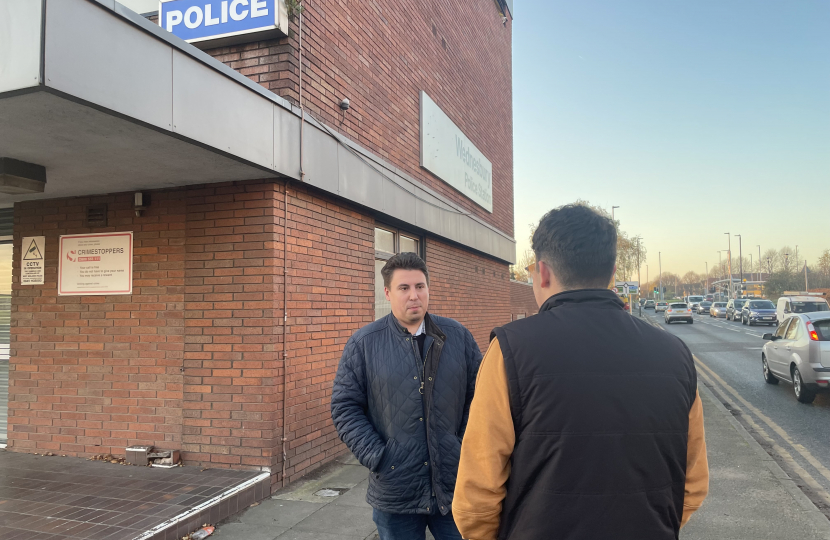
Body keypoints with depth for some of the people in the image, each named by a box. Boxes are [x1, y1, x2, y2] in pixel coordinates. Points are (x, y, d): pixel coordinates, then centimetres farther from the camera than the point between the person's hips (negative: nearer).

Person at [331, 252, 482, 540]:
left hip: (456, 486, 2)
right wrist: (377, 458, -10)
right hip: (396, 492, -1)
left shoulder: (458, 336, 3)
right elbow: (345, 407, -2)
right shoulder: (363, 343, -2)